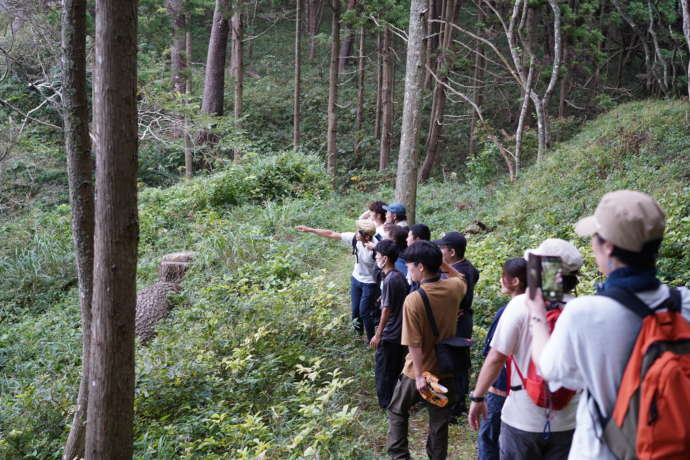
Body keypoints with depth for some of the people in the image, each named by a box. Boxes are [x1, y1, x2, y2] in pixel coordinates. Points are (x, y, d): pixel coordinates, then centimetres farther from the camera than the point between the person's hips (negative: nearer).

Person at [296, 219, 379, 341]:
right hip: (356, 279, 5)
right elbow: (331, 234, -11)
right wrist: (309, 230, -8)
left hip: (370, 283, -5)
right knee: (355, 310, 16)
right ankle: (357, 333, 42)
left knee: (364, 312, 1)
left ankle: (371, 340, 22)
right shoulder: (354, 238, -18)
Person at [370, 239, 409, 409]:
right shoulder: (400, 276, 4)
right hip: (401, 331, 9)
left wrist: (378, 334, -15)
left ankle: (386, 403, 15)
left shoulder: (389, 280, -21)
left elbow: (386, 310, -20)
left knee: (383, 370, 5)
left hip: (389, 335, -9)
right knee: (397, 369, 19)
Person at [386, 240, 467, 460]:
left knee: (397, 411, 19)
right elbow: (461, 278, 19)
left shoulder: (413, 300, -23)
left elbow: (414, 344, -22)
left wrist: (419, 376, -17)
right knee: (439, 420, 17)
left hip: (421, 371, -4)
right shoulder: (453, 288, -8)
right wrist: (441, 263, 7)